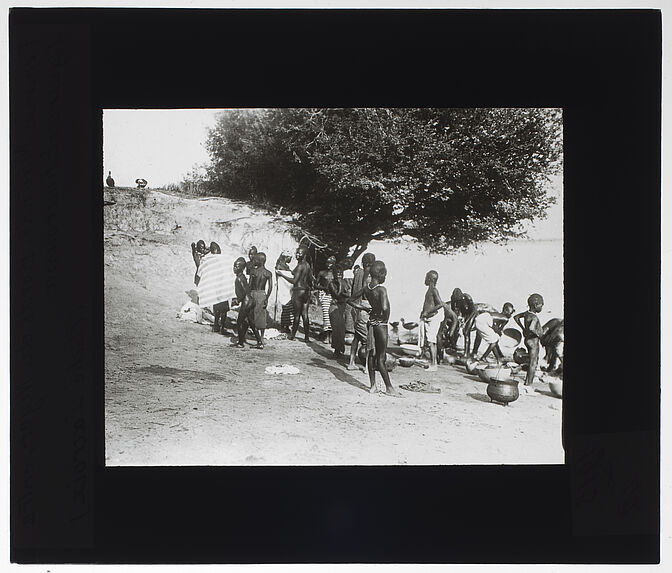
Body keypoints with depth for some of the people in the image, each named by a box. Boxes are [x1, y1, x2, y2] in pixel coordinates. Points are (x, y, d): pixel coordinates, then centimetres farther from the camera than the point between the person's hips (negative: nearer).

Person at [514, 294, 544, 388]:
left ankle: (528, 381, 24)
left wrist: (523, 329, 19)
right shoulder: (534, 317, -23)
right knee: (533, 363, -2)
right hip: (533, 341, -9)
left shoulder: (527, 313, 3)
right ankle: (528, 383, 2)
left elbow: (516, 317, 18)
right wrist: (539, 334, -23)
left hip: (527, 339, 9)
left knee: (533, 361, 18)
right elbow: (531, 328, -40)